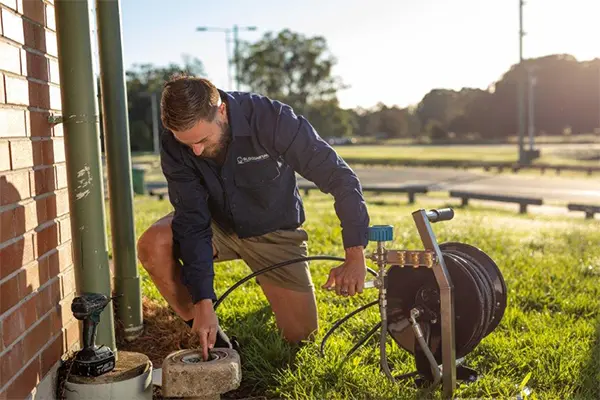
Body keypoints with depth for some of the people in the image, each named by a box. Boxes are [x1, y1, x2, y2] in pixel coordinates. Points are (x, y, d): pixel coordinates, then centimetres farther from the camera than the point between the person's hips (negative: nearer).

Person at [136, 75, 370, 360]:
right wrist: (203, 302, -30)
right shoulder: (174, 144, -23)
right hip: (218, 224, 2)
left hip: (274, 231, -2)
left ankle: (279, 291, 30)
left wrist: (355, 258, -33)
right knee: (152, 245, -28)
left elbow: (340, 178, -28)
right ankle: (213, 341, -8)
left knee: (301, 335, -6)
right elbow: (192, 222, -23)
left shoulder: (271, 119, -31)